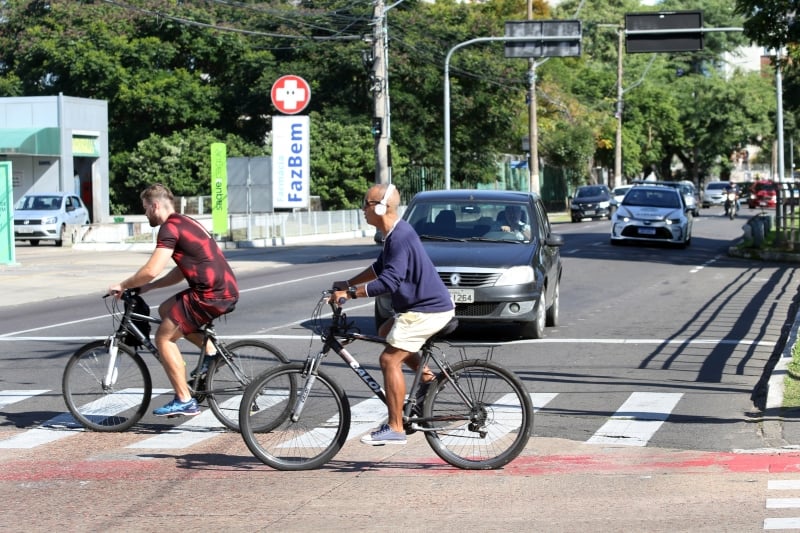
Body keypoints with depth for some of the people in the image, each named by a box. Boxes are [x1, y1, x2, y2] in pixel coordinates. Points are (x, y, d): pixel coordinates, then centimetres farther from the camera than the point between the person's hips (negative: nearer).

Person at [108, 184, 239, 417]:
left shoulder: (170, 228, -9)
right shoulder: (186, 223, 21)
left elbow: (151, 270, -17)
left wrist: (123, 285, -1)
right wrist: (146, 287, 21)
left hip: (212, 295, -9)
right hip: (226, 292, 9)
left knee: (164, 338, 1)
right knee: (166, 310, 25)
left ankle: (184, 401, 1)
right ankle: (211, 351, 17)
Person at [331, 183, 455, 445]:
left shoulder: (400, 237, -22)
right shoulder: (395, 233, 11)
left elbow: (389, 282, -29)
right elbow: (380, 268, 25)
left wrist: (349, 293, -25)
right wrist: (348, 283, 22)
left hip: (428, 310, -11)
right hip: (426, 304, 11)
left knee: (390, 359, -10)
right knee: (386, 332, 26)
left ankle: (395, 429, -8)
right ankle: (427, 377, 21)